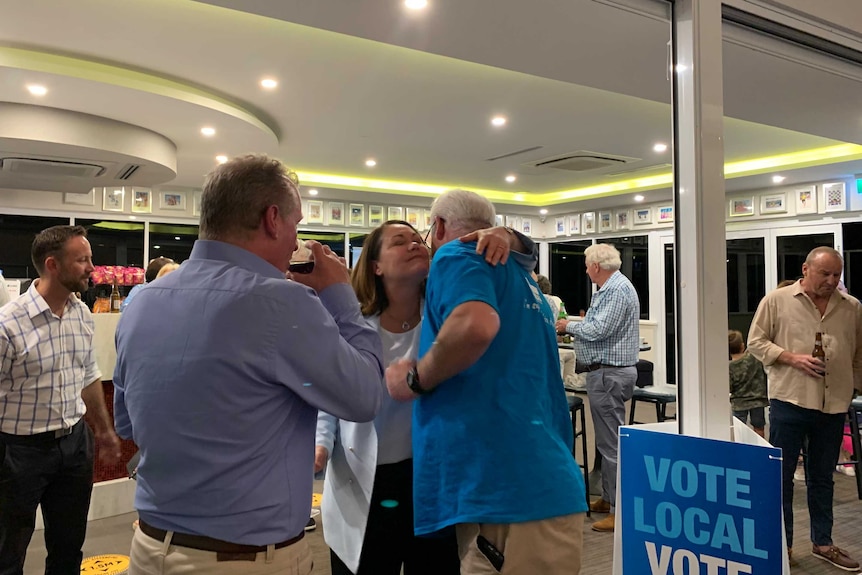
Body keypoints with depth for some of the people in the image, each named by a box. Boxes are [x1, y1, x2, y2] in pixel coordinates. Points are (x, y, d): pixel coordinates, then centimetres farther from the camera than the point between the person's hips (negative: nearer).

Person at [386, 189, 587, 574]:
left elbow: (476, 325, -25)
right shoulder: (523, 281, 23)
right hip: (544, 489, 9)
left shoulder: (457, 255, -3)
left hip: (503, 492, -9)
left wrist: (414, 380, -11)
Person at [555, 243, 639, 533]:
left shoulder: (618, 290, -17)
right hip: (605, 372, 11)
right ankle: (609, 498, 28)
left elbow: (598, 330, -23)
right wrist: (573, 327, 12)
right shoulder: (608, 288, 16)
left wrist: (568, 326, -9)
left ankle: (621, 509, 1)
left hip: (609, 373, -11)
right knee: (607, 440, 17)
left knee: (612, 443, -6)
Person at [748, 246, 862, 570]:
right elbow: (756, 342, -3)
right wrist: (792, 357, -15)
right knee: (781, 476, 4)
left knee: (822, 479, 16)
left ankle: (822, 543, 30)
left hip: (833, 406, 4)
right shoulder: (777, 301, -3)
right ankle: (781, 544, 17)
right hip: (789, 401, -3)